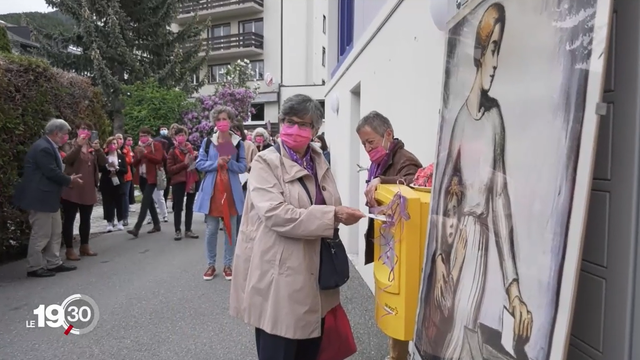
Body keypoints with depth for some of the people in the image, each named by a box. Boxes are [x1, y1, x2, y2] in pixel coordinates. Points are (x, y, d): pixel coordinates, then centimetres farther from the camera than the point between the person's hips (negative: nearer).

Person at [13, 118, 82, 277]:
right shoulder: (43, 148, -20)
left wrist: (68, 179, 2)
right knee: (41, 234, -2)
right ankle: (34, 267, 10)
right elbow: (52, 172, -23)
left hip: (48, 197, 11)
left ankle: (54, 263, 23)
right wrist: (70, 180, -9)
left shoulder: (48, 146, 14)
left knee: (55, 231, 15)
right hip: (40, 198, -11)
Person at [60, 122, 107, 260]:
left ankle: (84, 246, 23)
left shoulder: (93, 147, 12)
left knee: (86, 219, 13)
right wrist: (78, 145, -29)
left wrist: (98, 149, -18)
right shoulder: (71, 144, -1)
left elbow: (103, 162, -1)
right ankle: (69, 250, 4)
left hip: (88, 189, 5)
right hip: (73, 189, -5)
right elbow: (66, 160, -19)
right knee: (69, 219, -1)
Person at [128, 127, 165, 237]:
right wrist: (138, 156, -7)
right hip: (142, 177, 7)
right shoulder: (138, 147, 17)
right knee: (149, 201, 12)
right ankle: (156, 225, 22)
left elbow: (158, 159, -15)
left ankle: (137, 228, -20)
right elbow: (135, 164, 12)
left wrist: (145, 153, -21)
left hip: (151, 177, -7)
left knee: (145, 202, -14)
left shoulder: (156, 145, -1)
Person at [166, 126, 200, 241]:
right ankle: (178, 231, 9)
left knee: (190, 206, 9)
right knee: (178, 207, 1)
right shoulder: (173, 151, -2)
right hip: (178, 182, -4)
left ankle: (188, 230, 17)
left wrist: (196, 158, -1)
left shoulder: (191, 148, 10)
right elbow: (170, 169, -9)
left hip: (192, 180, 4)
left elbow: (197, 164, 20)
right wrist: (184, 164, -15)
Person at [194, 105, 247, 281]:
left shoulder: (238, 143, 1)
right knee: (211, 230, 5)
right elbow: (199, 164, 1)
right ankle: (211, 264, 19)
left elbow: (243, 167, 1)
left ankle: (228, 265, 18)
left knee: (230, 230, 7)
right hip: (212, 190, 0)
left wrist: (229, 163, -16)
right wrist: (216, 163, -13)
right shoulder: (207, 142, 3)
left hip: (231, 191, 0)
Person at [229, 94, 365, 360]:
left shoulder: (320, 163, 10)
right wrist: (333, 216, -26)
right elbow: (277, 215, -24)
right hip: (278, 275, -6)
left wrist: (342, 215, 0)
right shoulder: (266, 162, -10)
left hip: (313, 272, 7)